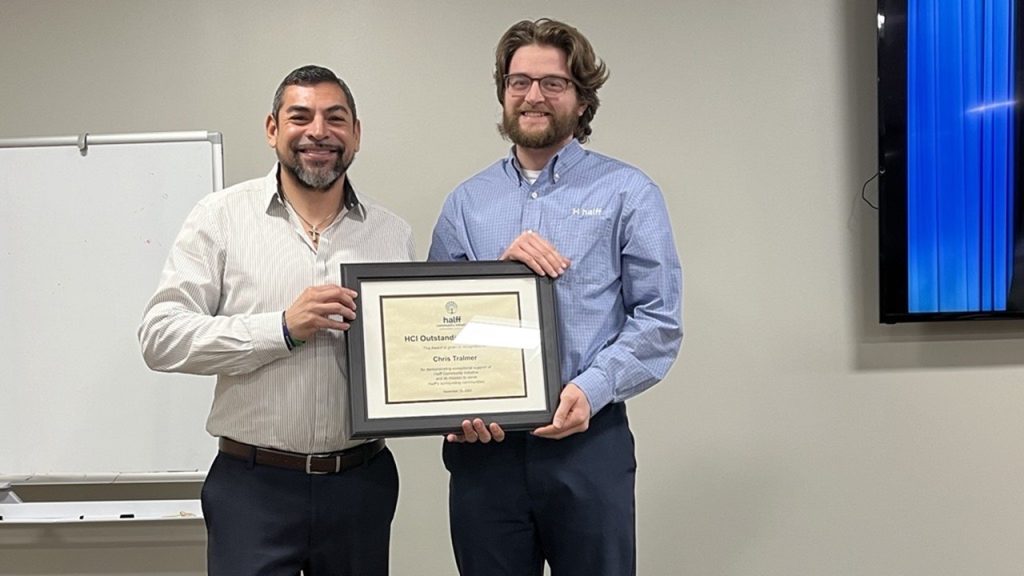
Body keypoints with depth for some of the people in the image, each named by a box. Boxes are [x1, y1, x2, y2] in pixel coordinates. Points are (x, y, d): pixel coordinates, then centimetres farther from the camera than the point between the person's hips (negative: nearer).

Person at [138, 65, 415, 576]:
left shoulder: (393, 233, 7)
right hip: (253, 483, -3)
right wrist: (284, 328, -17)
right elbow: (161, 337, -8)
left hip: (363, 482, 3)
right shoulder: (222, 217, -1)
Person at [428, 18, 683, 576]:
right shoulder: (465, 202, 10)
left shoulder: (628, 193, 1)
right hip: (481, 444, 3)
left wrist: (591, 389, -18)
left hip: (587, 442, -2)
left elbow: (659, 320, -5)